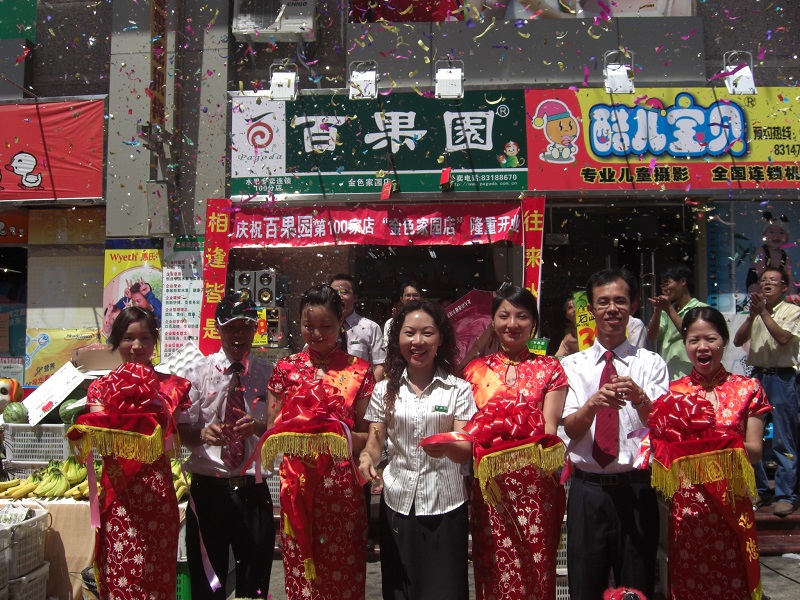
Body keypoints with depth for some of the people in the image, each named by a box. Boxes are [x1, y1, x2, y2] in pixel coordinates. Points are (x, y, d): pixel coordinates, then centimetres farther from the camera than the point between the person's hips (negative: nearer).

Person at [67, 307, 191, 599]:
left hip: (158, 490, 0)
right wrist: (114, 436, -22)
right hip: (118, 491, 0)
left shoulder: (172, 385, 8)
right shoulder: (102, 386, 8)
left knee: (158, 573, 2)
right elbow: (96, 440, -3)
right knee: (121, 574, 1)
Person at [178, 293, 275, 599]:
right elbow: (182, 430, -3)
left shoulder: (269, 374, 3)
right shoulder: (196, 372, 1)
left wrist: (258, 427, -19)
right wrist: (203, 434, -24)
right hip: (208, 489, 0)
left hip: (253, 490, 1)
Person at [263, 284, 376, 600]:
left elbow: (366, 436, 4)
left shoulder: (358, 371, 2)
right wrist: (294, 437, -11)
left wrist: (340, 437, -16)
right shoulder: (285, 368, 6)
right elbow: (271, 432, 9)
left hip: (342, 487, -1)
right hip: (297, 483, 1)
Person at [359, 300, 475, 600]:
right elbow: (375, 443, 6)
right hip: (397, 503, 2)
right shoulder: (385, 390, 4)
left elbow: (466, 451, -7)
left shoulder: (458, 389, -1)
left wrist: (447, 446, -29)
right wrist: (367, 458, -17)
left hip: (444, 505, -2)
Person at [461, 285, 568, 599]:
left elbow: (550, 428, 0)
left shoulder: (550, 368, 7)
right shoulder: (475, 370, 11)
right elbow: (466, 429, 12)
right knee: (493, 572, 6)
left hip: (536, 486, -1)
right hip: (489, 487, 2)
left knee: (535, 571, 2)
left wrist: (545, 450, -18)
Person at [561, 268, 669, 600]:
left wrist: (639, 398, -31)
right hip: (587, 489, 1)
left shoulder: (651, 363, 2)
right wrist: (592, 404, -26)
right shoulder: (572, 365, 5)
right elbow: (571, 429, -6)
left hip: (636, 489, -1)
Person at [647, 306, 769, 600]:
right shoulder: (674, 393, 4)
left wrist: (729, 444, -20)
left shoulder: (747, 389, 2)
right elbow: (661, 444, 2)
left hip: (731, 505, -1)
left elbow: (755, 451, 0)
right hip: (685, 506, 1)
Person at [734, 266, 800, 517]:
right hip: (757, 376, 5)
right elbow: (737, 341, 4)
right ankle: (759, 490, 19)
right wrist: (752, 315, -8)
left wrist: (763, 312, -13)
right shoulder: (756, 312, 16)